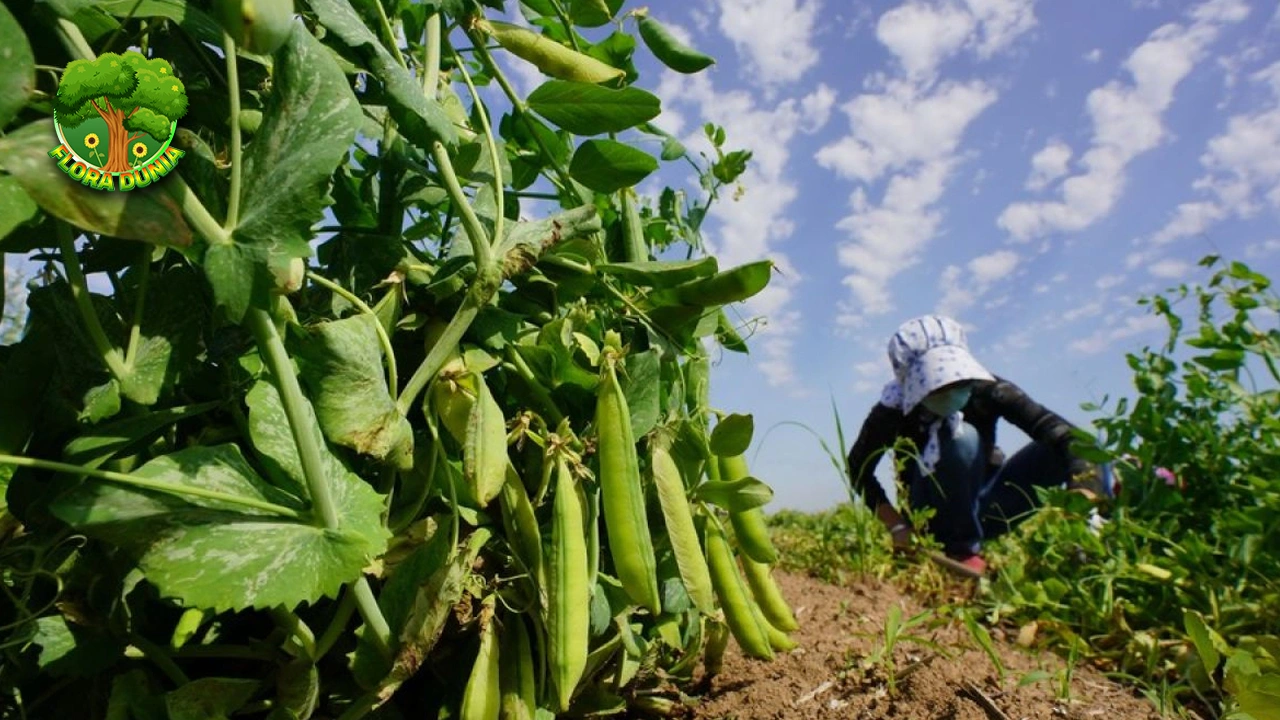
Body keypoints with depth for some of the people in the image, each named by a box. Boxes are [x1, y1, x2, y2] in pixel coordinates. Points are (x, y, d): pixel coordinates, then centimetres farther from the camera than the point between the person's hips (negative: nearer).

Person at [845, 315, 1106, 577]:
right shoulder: (893, 412, -23)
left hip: (985, 507, 3)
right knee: (961, 438, -33)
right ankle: (963, 551, -18)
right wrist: (897, 526, -19)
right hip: (937, 521, -3)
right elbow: (859, 469, -11)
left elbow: (1061, 431, -28)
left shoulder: (985, 390, -20)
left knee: (1071, 449, -17)